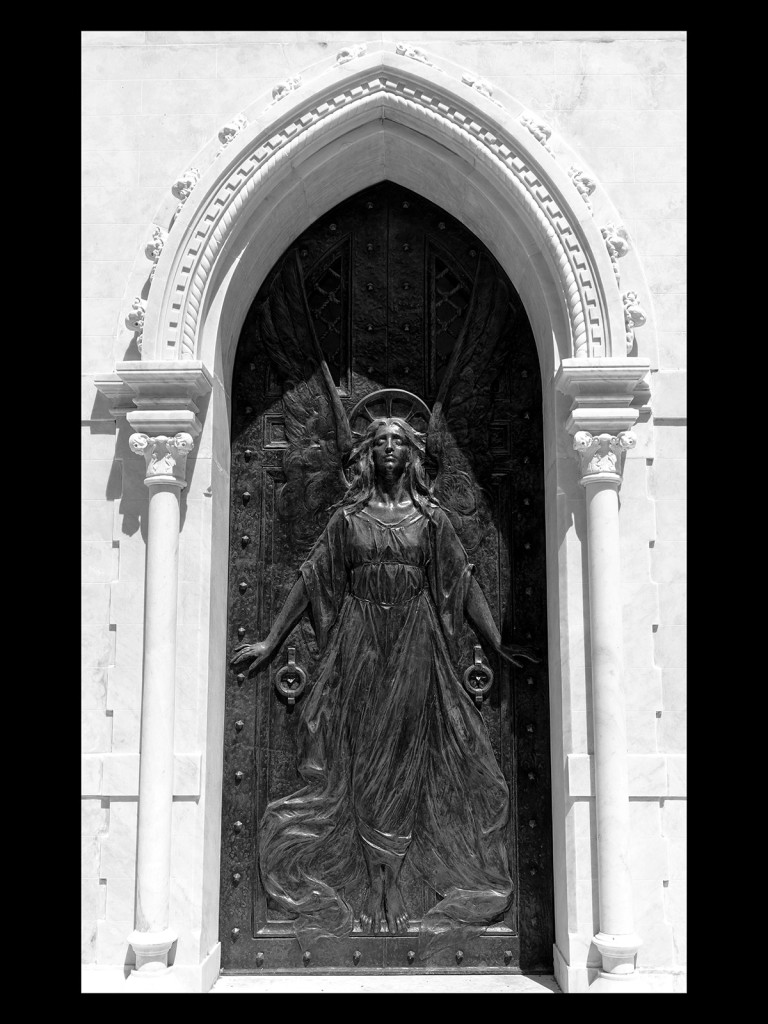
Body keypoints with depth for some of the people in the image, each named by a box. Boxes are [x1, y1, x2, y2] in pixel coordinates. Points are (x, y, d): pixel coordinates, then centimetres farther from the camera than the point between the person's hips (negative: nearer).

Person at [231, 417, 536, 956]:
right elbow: (310, 581, 8)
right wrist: (270, 642, 7)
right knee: (365, 755, 0)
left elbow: (464, 583, 7)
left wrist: (498, 644, 3)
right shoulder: (348, 517, 7)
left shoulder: (431, 517, 8)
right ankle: (380, 889, 6)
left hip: (414, 645, 0)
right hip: (360, 643, 0)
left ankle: (390, 885, 5)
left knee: (404, 757, -1)